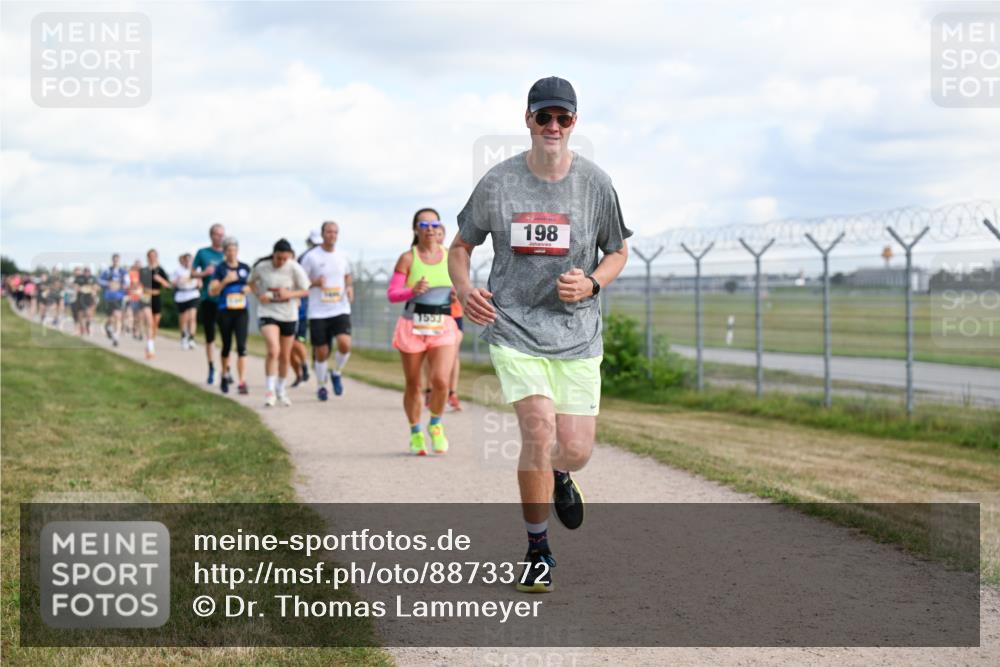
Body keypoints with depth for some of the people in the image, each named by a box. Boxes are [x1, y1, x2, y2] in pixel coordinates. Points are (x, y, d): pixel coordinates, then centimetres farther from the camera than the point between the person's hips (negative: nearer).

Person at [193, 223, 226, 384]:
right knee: (209, 337, 7)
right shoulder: (203, 253, 3)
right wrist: (204, 273, -12)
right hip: (208, 300, 0)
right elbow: (192, 273, 7)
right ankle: (211, 369, 18)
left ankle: (227, 369, 3)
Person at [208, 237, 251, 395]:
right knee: (227, 346, 11)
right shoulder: (220, 269, -2)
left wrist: (249, 288, -1)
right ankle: (225, 375, 34)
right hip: (225, 312, -1)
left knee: (241, 346, -10)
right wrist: (225, 281, -22)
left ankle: (242, 382, -14)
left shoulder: (245, 268, 7)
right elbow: (212, 291, -9)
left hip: (241, 312, 1)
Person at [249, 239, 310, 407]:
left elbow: (306, 290, -4)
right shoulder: (261, 266, -9)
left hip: (289, 315, 2)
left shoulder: (294, 268, -10)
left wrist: (289, 294, -22)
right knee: (273, 350, -23)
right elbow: (251, 281, 11)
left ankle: (281, 391, 34)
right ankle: (270, 391, -16)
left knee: (285, 356, 13)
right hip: (268, 313, -2)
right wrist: (259, 295, -7)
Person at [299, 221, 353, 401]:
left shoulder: (342, 257, 9)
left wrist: (350, 289, 4)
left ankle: (336, 373, 8)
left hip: (340, 310, 2)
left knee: (345, 344, -19)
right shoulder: (311, 256, -3)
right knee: (321, 353, 2)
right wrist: (315, 283, -18)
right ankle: (320, 386, 25)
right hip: (318, 312, -2)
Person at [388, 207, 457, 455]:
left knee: (441, 380, -15)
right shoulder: (408, 258, -1)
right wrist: (412, 291, -25)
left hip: (443, 326, 1)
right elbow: (392, 294, -6)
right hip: (412, 326, -1)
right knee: (413, 385, 6)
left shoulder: (450, 257, 7)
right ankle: (416, 433, 26)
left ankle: (436, 425, 12)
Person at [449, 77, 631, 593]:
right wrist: (464, 291, -11)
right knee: (539, 429, -18)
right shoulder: (497, 183, -3)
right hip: (513, 326, -1)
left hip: (577, 333, 2)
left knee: (575, 449, -3)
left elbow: (618, 252, 11)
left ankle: (558, 476, 39)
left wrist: (591, 285, -10)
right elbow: (461, 245, 10)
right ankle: (537, 552, 0)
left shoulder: (595, 183, -1)